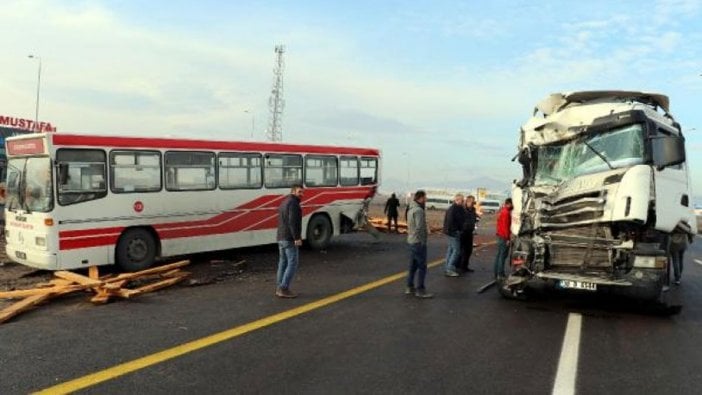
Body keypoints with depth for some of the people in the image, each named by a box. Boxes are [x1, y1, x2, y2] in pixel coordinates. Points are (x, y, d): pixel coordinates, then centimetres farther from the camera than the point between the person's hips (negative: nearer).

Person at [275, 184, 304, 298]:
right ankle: (284, 289, -8)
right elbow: (293, 222, -23)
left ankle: (279, 288, 14)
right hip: (290, 239, -10)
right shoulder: (293, 203, -12)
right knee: (292, 264, -6)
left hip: (281, 238, 10)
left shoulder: (284, 203, 19)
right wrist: (297, 238, -24)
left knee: (283, 263, 12)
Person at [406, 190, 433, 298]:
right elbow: (419, 227, -24)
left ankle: (410, 287, 22)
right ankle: (420, 290, 0)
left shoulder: (411, 209, 13)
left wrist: (425, 231, 9)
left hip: (412, 241, 10)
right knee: (422, 266, -4)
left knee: (413, 265, 16)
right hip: (418, 242, -10)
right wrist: (423, 240, -17)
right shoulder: (419, 210, -18)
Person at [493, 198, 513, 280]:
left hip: (500, 235, 10)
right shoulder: (506, 212, -16)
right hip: (504, 237, -10)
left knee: (499, 255, 13)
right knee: (503, 255, -8)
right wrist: (507, 238, -19)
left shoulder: (502, 211, 14)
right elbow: (506, 226, -20)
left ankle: (497, 274, 17)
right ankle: (500, 274, -7)